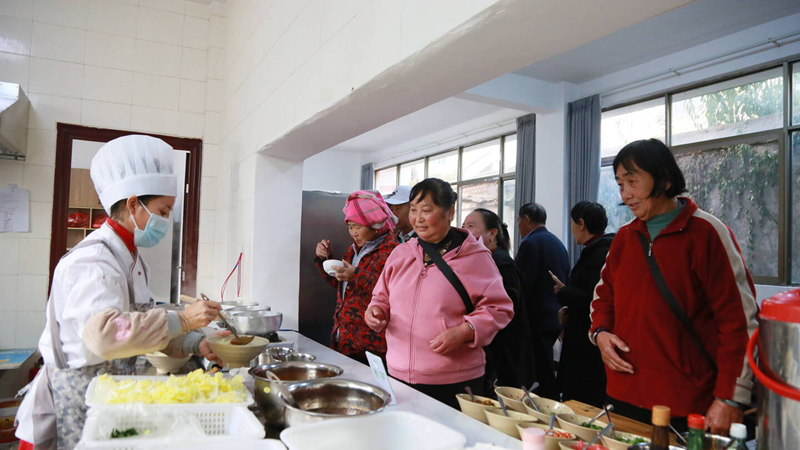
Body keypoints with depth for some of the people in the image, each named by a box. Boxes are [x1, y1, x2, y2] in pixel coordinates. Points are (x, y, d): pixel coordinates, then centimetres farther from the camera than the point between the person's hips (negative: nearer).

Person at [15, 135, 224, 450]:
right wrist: (182, 320, -34)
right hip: (78, 398, -9)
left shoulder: (129, 258, 10)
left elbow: (142, 325, 10)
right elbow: (105, 334, -37)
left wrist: (195, 344, -3)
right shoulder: (92, 261, -22)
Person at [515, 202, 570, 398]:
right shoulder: (557, 242, 14)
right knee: (546, 374, 17)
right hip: (556, 316, 9)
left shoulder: (530, 243, -14)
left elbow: (523, 285, -19)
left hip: (538, 318, -9)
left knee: (543, 376, -2)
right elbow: (565, 279, 18)